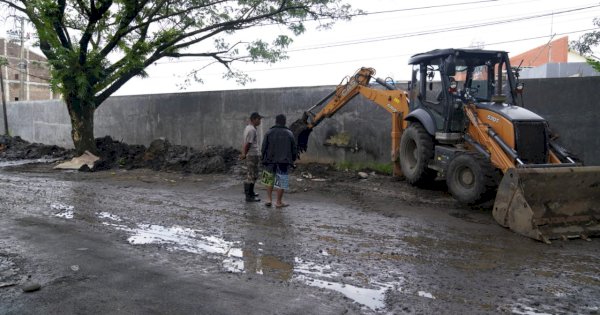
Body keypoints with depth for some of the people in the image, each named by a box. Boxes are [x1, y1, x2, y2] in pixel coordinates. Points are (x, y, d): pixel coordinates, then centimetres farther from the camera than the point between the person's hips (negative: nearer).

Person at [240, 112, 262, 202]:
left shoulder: (248, 128, 14)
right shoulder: (252, 130, -17)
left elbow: (245, 143, 15)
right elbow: (248, 144, -20)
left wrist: (243, 153, 12)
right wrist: (244, 154, -11)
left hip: (250, 155, 10)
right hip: (252, 155, -10)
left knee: (251, 175, 20)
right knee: (251, 176, -6)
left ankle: (250, 192, 32)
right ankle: (249, 196, -2)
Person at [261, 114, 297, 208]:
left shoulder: (269, 133, 0)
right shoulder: (289, 134, 1)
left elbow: (263, 148, -2)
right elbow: (294, 150, 4)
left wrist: (264, 159, 10)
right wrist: (292, 160, 18)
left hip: (270, 161, 1)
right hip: (284, 162, -1)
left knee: (269, 180, 18)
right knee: (281, 182, 6)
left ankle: (269, 199, 14)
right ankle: (279, 202, 9)